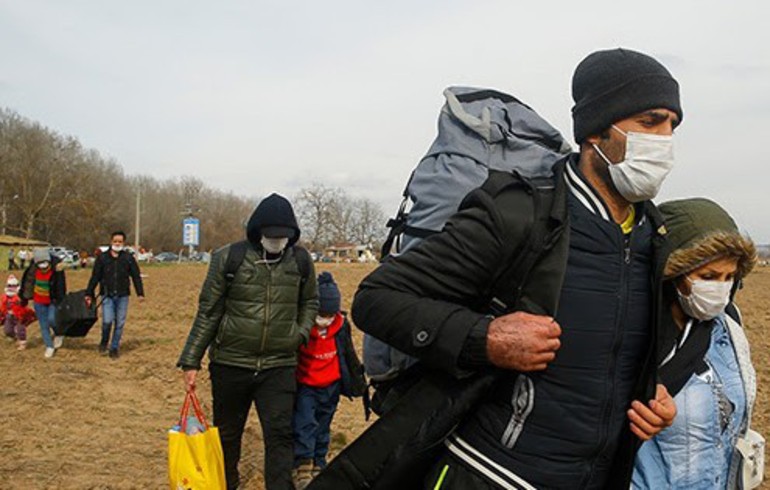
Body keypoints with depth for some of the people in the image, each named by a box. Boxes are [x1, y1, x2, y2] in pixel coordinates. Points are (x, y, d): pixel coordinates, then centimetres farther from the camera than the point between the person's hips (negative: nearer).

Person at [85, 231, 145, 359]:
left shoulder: (128, 258, 4)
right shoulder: (102, 258, 4)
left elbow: (136, 276, 6)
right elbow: (95, 277, 7)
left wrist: (140, 293, 0)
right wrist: (89, 293, 6)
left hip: (122, 296, 1)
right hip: (107, 295, -1)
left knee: (119, 323, 4)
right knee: (107, 321, -13)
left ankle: (114, 348, 18)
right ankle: (104, 342, 15)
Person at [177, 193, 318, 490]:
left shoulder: (300, 260, 2)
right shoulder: (229, 258, -6)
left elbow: (310, 302, 19)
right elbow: (208, 312, -1)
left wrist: (301, 332, 1)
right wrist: (191, 361, -2)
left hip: (279, 366, 1)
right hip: (230, 364, 0)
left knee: (280, 434, -6)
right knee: (227, 434, 16)